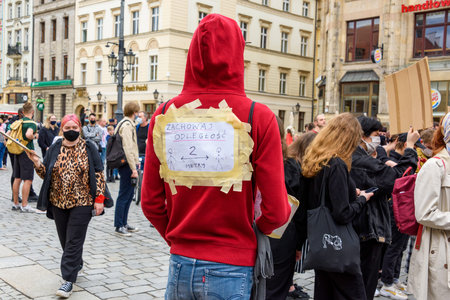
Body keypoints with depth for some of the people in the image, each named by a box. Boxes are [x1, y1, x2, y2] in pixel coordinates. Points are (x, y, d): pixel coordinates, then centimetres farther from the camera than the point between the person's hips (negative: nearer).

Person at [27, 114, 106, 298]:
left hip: (82, 203, -4)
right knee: (65, 240, 13)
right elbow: (45, 174, 9)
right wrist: (36, 162, -11)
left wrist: (99, 199, -9)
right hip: (59, 202, 4)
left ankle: (69, 280, -2)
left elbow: (98, 174, -3)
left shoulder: (89, 148, -1)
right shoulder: (54, 149, 6)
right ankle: (77, 264, 38)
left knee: (74, 241, -6)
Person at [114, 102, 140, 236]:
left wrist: (136, 162, 21)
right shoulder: (127, 125, -15)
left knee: (129, 194, 16)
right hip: (127, 165, -10)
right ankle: (119, 226, 2)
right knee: (124, 195, -4)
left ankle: (124, 223, 24)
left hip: (128, 164, 10)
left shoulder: (126, 123, 18)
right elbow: (128, 148, -21)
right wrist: (133, 168, -22)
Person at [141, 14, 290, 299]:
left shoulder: (165, 113, -4)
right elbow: (275, 212, -11)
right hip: (232, 269, -3)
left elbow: (150, 203, 1)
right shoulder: (259, 117, -13)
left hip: (181, 264, 3)